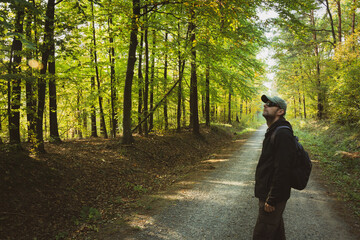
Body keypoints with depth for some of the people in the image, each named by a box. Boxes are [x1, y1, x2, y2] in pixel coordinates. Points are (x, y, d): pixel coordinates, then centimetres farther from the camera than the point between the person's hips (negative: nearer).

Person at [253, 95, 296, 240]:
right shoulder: (272, 131, 12)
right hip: (266, 193, 10)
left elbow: (282, 170, -26)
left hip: (273, 196, -10)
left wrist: (272, 199, -23)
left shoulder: (282, 134, -22)